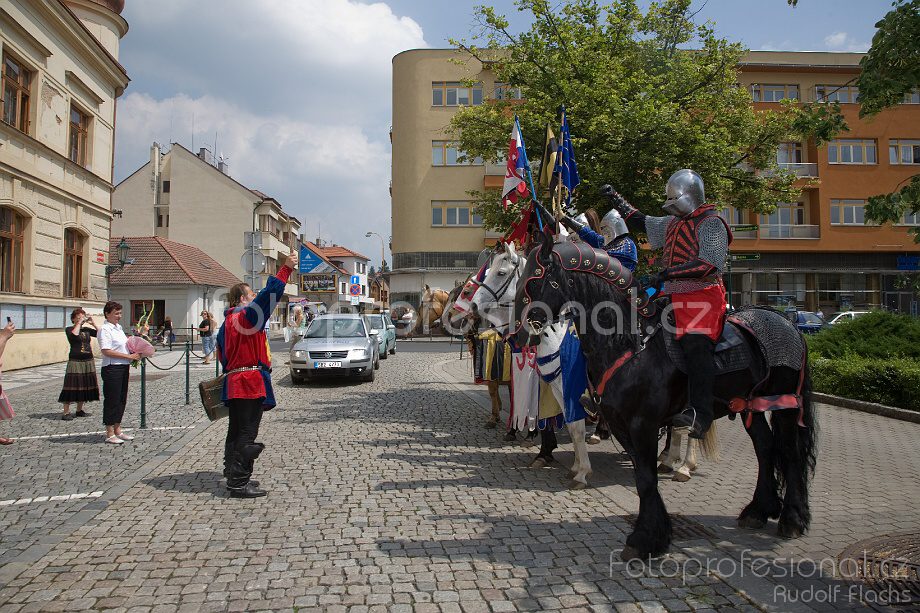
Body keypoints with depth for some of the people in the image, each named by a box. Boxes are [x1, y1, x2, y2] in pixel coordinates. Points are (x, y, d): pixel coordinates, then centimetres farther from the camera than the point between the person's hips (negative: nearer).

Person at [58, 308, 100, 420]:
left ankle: (79, 410, 19)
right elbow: (74, 334, -22)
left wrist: (93, 323, -2)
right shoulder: (69, 329, -1)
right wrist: (79, 323, -13)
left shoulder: (87, 329, 11)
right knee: (72, 386, -7)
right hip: (75, 361, -5)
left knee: (84, 387, 9)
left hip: (89, 361, 5)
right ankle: (66, 412, -3)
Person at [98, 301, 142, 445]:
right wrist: (129, 356, -21)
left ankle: (117, 430, 24)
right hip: (112, 368, -9)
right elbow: (107, 351, -21)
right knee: (112, 400, -1)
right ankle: (110, 434, 7)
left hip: (123, 367, 9)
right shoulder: (104, 329, -13)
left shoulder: (118, 328, 15)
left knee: (122, 399, 14)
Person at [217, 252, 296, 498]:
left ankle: (234, 477, 25)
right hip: (251, 383, -10)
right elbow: (269, 294, -22)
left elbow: (222, 355, 23)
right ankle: (239, 484, -4)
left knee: (236, 432, 16)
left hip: (234, 383, 10)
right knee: (247, 436, -7)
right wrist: (286, 268, -18)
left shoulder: (227, 321, 18)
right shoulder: (247, 314, -11)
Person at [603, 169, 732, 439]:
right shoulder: (672, 223, 21)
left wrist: (668, 273, -25)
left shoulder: (712, 223, -5)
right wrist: (615, 199, 32)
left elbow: (710, 265, -19)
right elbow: (639, 222, 35)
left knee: (696, 344, -30)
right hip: (673, 297, 9)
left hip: (703, 297, -9)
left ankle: (701, 413, -37)